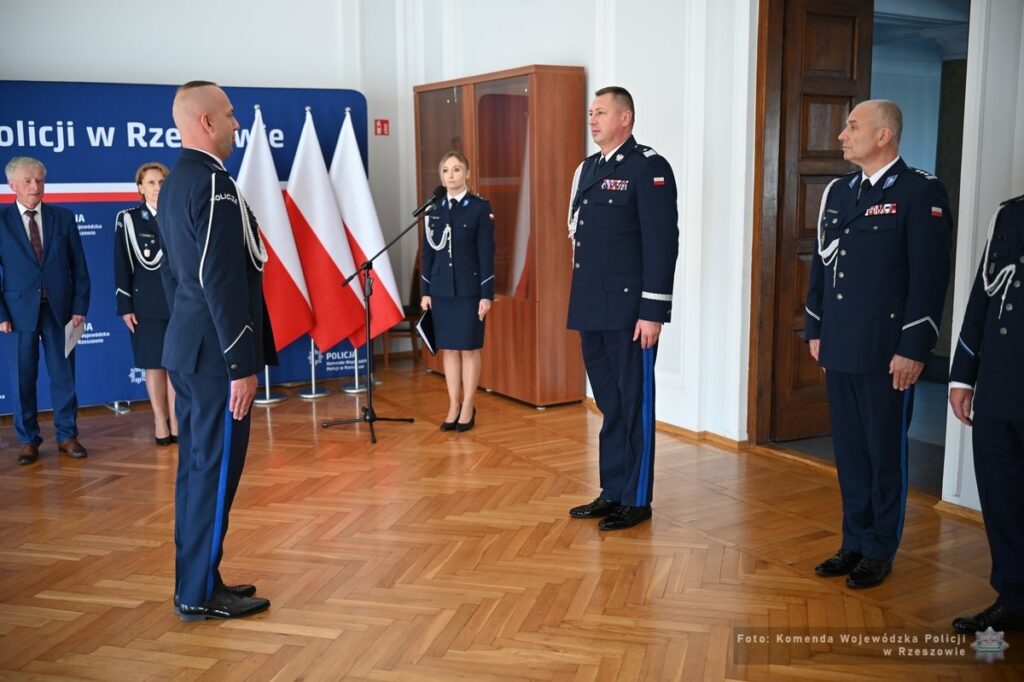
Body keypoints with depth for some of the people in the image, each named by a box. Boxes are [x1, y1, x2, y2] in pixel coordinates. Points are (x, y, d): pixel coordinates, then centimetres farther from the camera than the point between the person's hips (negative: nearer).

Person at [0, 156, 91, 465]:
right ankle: (28, 440, 17)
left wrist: (80, 307, -2)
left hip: (59, 310, 1)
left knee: (64, 376, 7)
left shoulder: (63, 218, 6)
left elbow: (79, 266, 5)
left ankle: (67, 436, 17)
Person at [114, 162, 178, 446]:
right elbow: (122, 266, 0)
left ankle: (176, 420, 12)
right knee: (153, 364, 5)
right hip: (147, 303, -1)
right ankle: (160, 422, 14)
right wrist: (125, 306, -6)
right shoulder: (128, 219, 1)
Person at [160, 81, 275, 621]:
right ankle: (201, 593, 10)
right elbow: (222, 282, -22)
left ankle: (195, 582, 26)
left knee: (197, 467, 15)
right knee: (215, 470, -1)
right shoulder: (214, 182, -17)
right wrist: (241, 364, -20)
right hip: (214, 351, -10)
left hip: (185, 344, 10)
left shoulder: (173, 183, 14)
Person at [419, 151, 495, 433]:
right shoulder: (434, 208, 8)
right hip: (441, 289, 4)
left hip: (469, 288, -4)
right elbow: (428, 252, 9)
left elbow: (486, 253, -8)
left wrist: (487, 294, -11)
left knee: (470, 349, 3)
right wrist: (426, 291, 6)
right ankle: (453, 407, 16)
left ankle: (468, 408, 12)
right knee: (449, 349, 8)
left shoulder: (481, 207, -5)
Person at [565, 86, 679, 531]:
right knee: (608, 405, 14)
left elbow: (662, 243, -15)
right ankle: (612, 492, 25)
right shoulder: (587, 168, 15)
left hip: (628, 311, -7)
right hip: (591, 309, 8)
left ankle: (636, 499, 14)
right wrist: (580, 303, 16)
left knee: (634, 405, 3)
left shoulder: (650, 168, -9)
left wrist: (652, 311, -18)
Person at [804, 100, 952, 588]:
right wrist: (815, 331, 12)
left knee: (885, 453, 6)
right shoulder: (837, 192, 12)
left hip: (887, 353, -6)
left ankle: (880, 552, 20)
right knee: (848, 451, 13)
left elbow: (930, 276, -13)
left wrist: (913, 349, -16)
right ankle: (854, 543, 26)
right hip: (839, 348, 6)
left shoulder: (921, 192, -8)